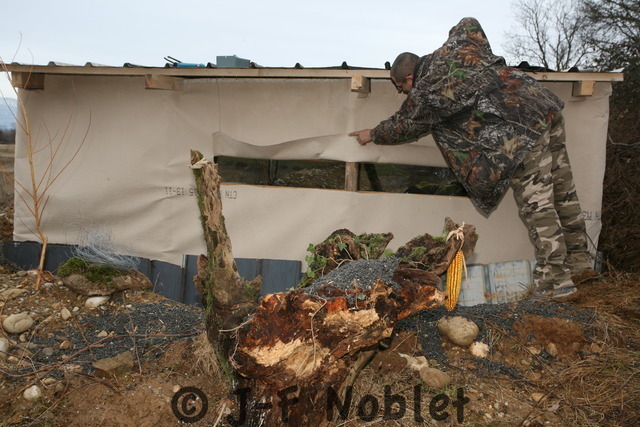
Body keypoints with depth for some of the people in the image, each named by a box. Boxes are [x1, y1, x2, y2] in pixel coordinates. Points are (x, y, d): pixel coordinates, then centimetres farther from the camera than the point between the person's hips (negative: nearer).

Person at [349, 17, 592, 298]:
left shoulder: (425, 94, -1)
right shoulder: (455, 46, 15)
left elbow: (401, 127, 15)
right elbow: (470, 23, 36)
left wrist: (372, 135, 33)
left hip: (524, 130, -8)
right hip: (549, 108, 9)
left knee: (536, 205, -2)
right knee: (563, 193, 16)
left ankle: (555, 280, 2)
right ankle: (578, 259, 29)